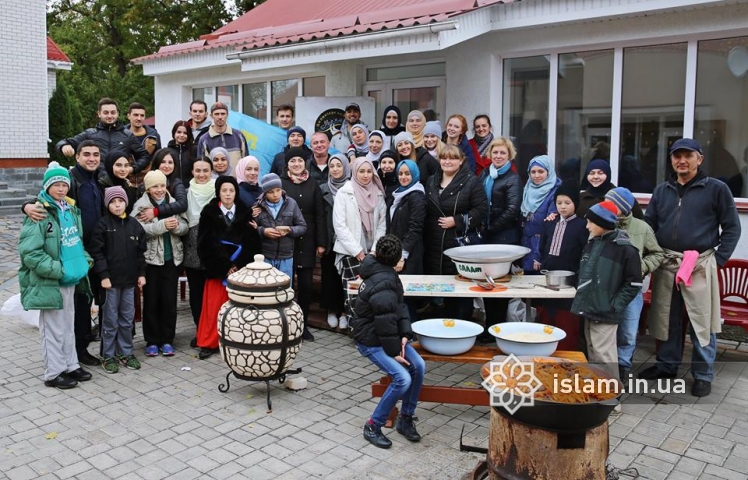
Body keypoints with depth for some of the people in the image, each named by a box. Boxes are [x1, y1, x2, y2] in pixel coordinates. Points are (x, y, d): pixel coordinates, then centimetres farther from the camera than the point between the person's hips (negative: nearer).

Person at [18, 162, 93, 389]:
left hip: (70, 279, 8)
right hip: (49, 282, -7)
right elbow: (29, 252, -20)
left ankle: (70, 366, 30)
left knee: (68, 325, 18)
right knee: (53, 328, 3)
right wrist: (57, 270, -21)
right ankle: (54, 373, 15)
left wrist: (84, 260, 6)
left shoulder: (71, 209, 9)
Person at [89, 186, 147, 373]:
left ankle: (126, 352, 23)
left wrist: (141, 273, 7)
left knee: (127, 319, 11)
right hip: (111, 279, -4)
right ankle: (108, 356, 15)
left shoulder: (134, 224, 7)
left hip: (130, 280, 4)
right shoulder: (103, 224, -5)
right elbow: (97, 252, -8)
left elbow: (141, 251, 11)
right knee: (110, 320, 4)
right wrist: (103, 275, -12)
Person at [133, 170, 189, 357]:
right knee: (151, 301, 6)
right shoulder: (141, 205, -4)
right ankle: (152, 341, 16)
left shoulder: (174, 203, 7)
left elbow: (185, 227, 4)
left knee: (169, 300, 6)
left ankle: (167, 340, 17)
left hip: (172, 258, 3)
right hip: (150, 259, -3)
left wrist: (176, 226, -17)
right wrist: (163, 225, -24)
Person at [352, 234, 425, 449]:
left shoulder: (388, 275, 4)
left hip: (388, 335, 9)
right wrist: (393, 352, -16)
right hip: (371, 341, -9)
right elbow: (385, 323, -25)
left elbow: (399, 308, 6)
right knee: (403, 378, -22)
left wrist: (405, 335, -6)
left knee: (418, 366, -9)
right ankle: (373, 426, -5)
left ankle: (405, 419, 6)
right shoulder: (383, 286, -26)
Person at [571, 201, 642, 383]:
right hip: (589, 308, 8)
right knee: (592, 353, 17)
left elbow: (633, 283, -11)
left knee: (603, 354, -4)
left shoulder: (625, 248, -13)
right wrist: (582, 297, 11)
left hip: (605, 313, -8)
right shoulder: (592, 243, 10)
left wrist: (615, 305, -13)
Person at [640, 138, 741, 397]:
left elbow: (732, 228, 2)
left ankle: (703, 375, 14)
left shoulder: (716, 189, 0)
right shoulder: (661, 190, 12)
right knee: (666, 319, 12)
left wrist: (718, 259, -6)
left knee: (701, 322, 1)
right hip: (666, 264, 4)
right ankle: (666, 366, 27)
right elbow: (649, 226, 13)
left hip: (700, 266, -4)